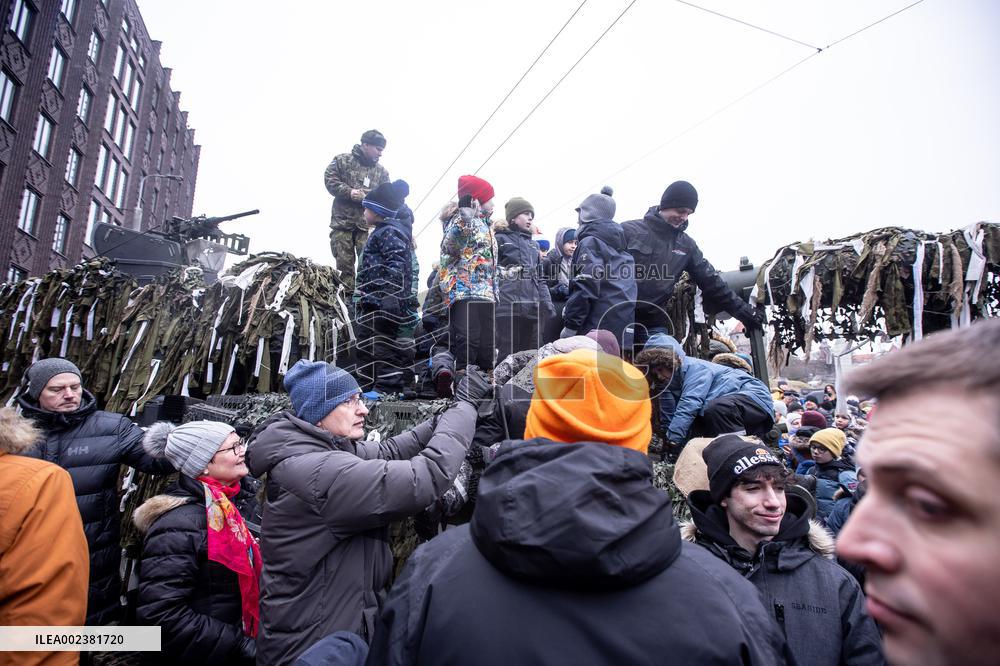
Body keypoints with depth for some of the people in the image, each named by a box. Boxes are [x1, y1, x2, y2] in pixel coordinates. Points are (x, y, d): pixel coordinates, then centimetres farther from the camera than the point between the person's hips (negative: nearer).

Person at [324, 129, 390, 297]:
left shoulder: (382, 171, 13)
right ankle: (347, 297, 7)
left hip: (368, 223, 2)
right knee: (344, 262, 1)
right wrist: (349, 192, -15)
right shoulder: (342, 160, 6)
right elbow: (329, 180, -1)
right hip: (343, 220, -1)